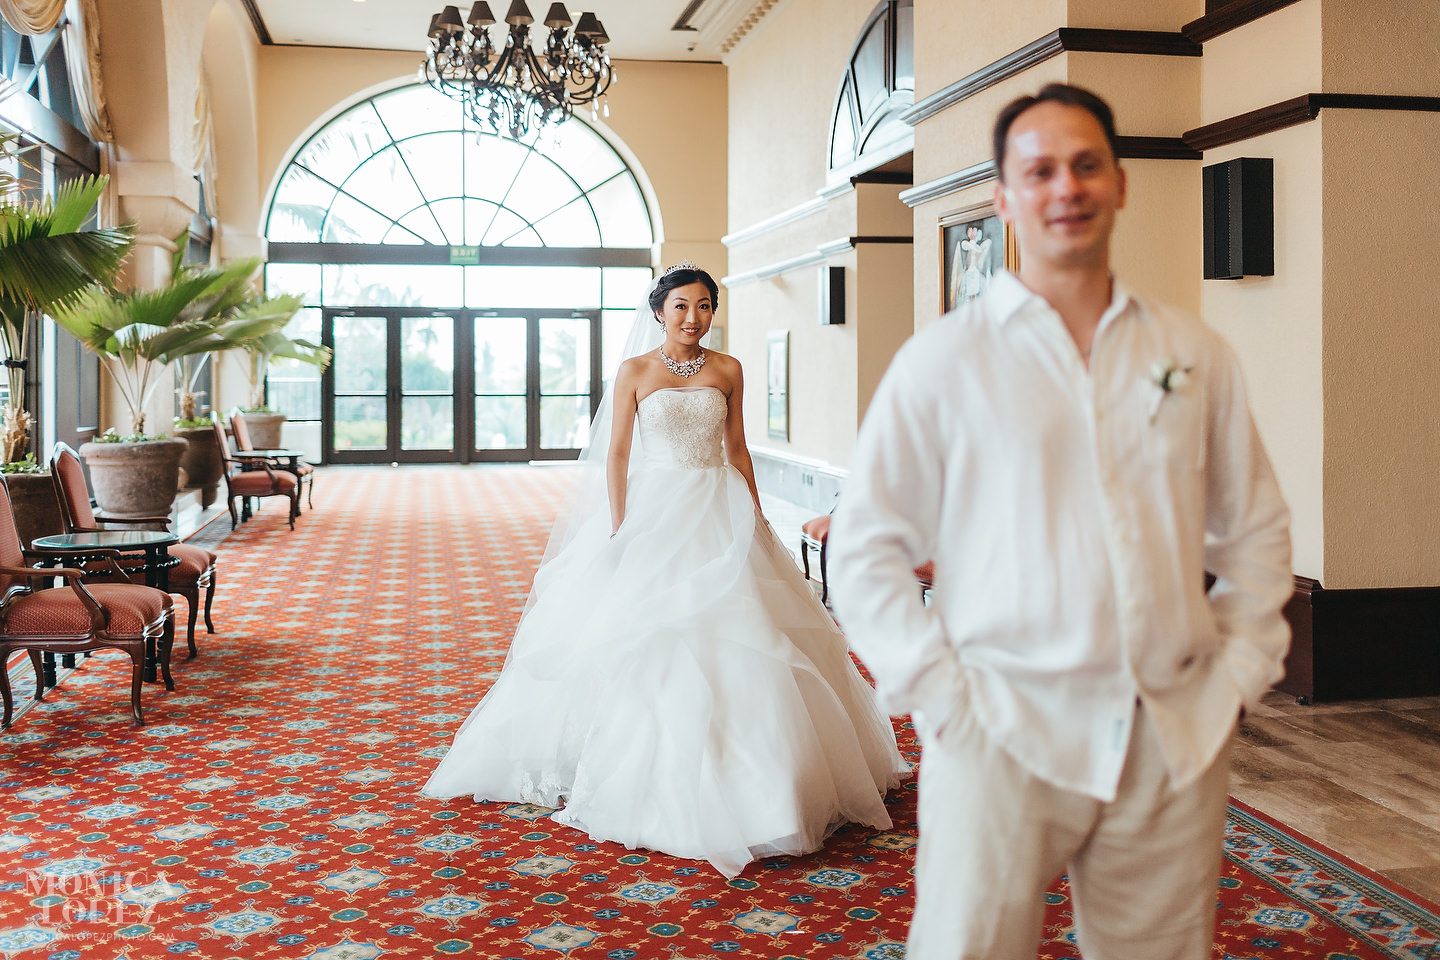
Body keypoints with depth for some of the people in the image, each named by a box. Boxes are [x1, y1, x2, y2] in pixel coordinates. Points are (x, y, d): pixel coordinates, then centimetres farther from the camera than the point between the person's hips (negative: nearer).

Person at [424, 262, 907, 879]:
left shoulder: (727, 371, 7)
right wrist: (619, 528, -9)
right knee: (644, 637, -1)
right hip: (654, 512, -2)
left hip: (719, 515, 2)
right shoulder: (635, 371, 0)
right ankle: (647, 775, 11)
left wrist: (755, 517, 6)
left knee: (729, 637, 0)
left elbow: (737, 450, 11)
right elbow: (616, 455, -2)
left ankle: (731, 775, 12)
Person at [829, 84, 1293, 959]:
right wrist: (938, 694, -7)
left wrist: (1240, 668, 6)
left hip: (1179, 743, 3)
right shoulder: (943, 361, -1)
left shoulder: (1196, 355, 8)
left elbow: (1256, 528, 15)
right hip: (1005, 735, -3)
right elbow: (866, 549, -1)